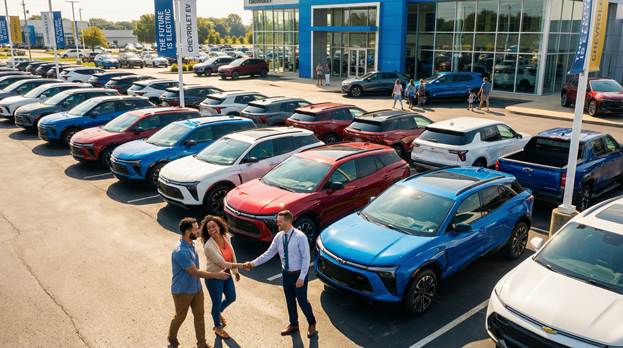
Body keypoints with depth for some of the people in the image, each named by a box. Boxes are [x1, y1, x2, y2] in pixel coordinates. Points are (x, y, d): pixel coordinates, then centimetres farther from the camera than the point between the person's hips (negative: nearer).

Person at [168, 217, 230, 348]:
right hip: (182, 291, -7)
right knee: (180, 317, 16)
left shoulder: (190, 244, -4)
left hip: (196, 288, 7)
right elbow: (195, 272, -28)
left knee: (199, 315, 15)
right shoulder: (180, 251, -33)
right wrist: (217, 275, -20)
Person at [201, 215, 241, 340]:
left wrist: (235, 271, 10)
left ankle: (218, 313, 53)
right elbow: (223, 264, -28)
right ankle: (218, 327, 40)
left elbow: (232, 254, 4)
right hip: (214, 277, -6)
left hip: (226, 273, 7)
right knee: (217, 302, 13)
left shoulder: (226, 236, -10)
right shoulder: (209, 246, -30)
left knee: (231, 298, 21)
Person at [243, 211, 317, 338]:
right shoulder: (278, 237, -3)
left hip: (298, 274, -6)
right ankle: (293, 325, 39)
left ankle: (312, 324, 32)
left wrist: (301, 277, -20)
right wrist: (253, 263, -7)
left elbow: (306, 258, -19)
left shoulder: (300, 237, -21)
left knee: (302, 301, 7)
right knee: (290, 301, 19)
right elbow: (269, 254, 2)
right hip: (286, 274, 6)